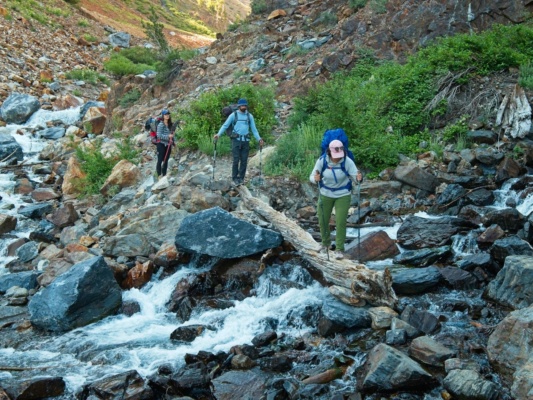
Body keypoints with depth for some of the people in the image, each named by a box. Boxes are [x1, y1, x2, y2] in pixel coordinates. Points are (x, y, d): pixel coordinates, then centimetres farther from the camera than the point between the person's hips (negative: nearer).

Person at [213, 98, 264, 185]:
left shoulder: (250, 116, 11)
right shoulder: (233, 115, 2)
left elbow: (254, 129, 14)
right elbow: (225, 125, 0)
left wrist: (259, 139, 3)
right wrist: (218, 134, -14)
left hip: (245, 141, 3)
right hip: (236, 140, -3)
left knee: (244, 160, 3)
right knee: (236, 160, -6)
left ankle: (241, 178, 14)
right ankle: (235, 178, 4)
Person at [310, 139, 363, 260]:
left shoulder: (347, 161, -21)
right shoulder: (322, 160, -18)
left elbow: (355, 176, -23)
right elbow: (312, 177, -17)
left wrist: (358, 178, -47)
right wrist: (315, 179, -41)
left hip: (343, 195, -2)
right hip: (325, 194, 2)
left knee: (341, 222, -7)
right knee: (323, 221, 11)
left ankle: (339, 249, 6)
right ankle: (326, 242, 38)